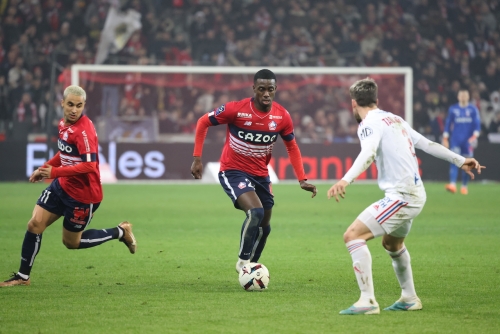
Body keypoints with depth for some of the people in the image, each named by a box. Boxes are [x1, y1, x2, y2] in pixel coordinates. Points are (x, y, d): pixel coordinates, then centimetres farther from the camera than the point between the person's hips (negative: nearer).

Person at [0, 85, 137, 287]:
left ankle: (120, 232, 25)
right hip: (62, 186, 7)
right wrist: (45, 168, 6)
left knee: (71, 242, 8)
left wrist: (55, 172, -31)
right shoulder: (64, 123, 2)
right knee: (34, 224, -1)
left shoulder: (84, 130, -24)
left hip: (83, 194, -7)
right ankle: (23, 277, 11)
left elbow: (89, 165, -32)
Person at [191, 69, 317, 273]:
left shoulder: (282, 116, -8)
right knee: (255, 212, -27)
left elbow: (291, 147, 7)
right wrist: (197, 158, -11)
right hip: (233, 172, -5)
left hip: (261, 175, 5)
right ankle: (242, 261, -7)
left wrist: (302, 180, 0)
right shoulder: (236, 109, -20)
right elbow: (203, 123, -7)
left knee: (264, 227, 12)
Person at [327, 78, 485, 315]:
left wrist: (345, 180, -44)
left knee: (353, 235, -14)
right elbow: (427, 144, 22)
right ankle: (409, 299, 42)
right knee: (392, 244, 32)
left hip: (401, 195, -10)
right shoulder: (394, 119, 17)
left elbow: (368, 154, -29)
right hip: (416, 194, 10)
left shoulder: (369, 124, -10)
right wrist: (460, 161, 31)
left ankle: (367, 301, -22)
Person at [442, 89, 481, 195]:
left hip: (468, 141, 0)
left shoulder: (473, 109, 4)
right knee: (454, 161, -16)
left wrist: (475, 136, -14)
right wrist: (445, 138, 4)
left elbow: (477, 124, 0)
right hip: (455, 140, 0)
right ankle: (452, 185, -26)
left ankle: (464, 186, 14)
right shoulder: (453, 109, 7)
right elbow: (448, 124, 10)